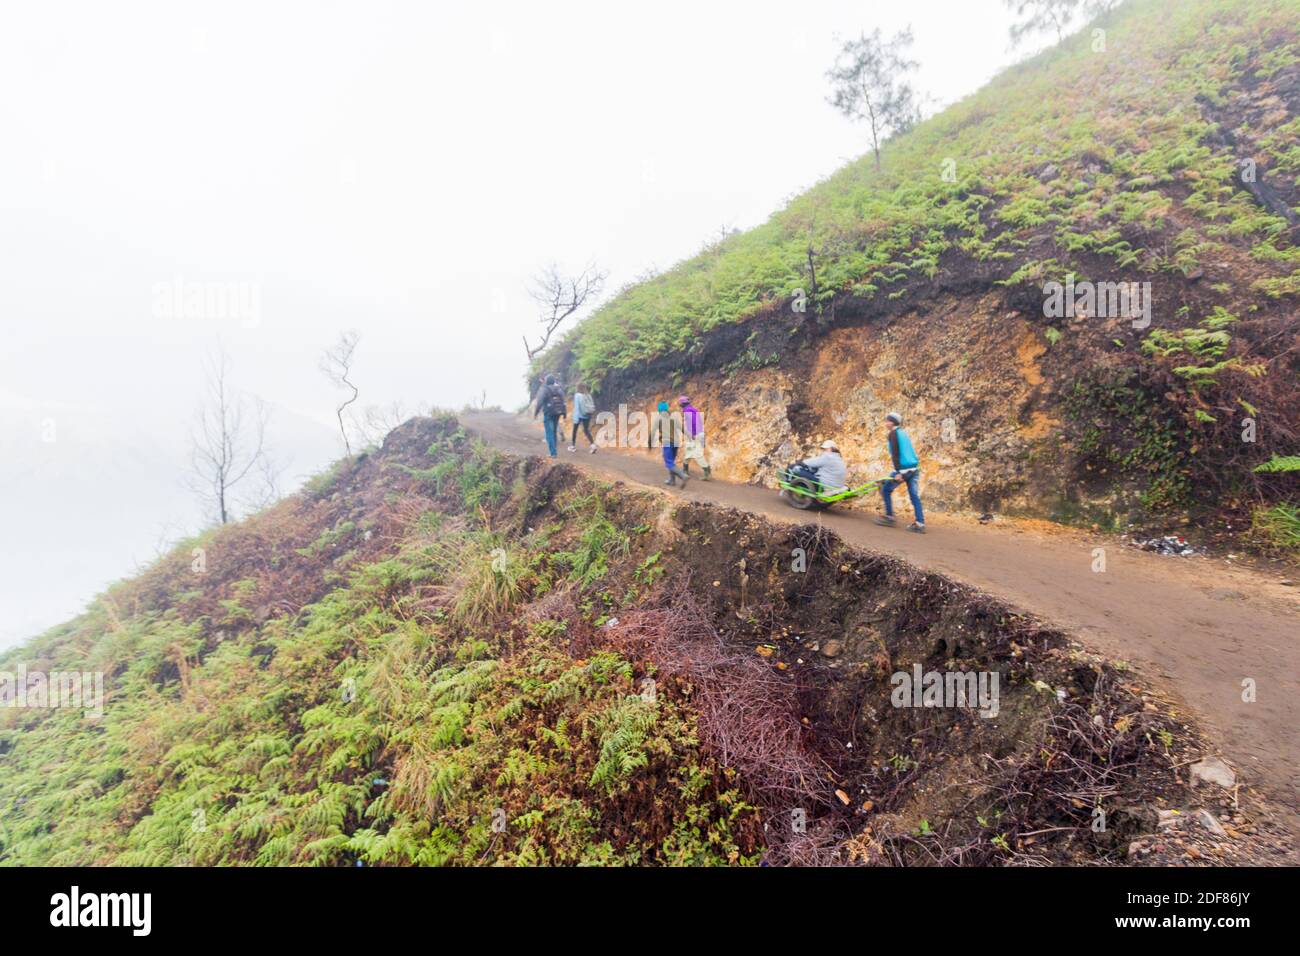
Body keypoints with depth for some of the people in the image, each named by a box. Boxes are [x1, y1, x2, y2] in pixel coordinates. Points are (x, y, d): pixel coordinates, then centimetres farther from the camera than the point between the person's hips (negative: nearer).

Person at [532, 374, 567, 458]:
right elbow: (563, 402, 6)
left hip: (548, 414, -5)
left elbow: (540, 402, -14)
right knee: (554, 431, 18)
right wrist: (564, 414, 11)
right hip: (557, 413, 5)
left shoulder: (544, 389, -9)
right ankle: (554, 449, 25)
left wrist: (536, 413, -6)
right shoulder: (559, 389, 7)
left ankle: (553, 453, -9)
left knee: (549, 433, -2)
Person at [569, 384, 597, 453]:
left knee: (575, 430, 14)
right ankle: (593, 445, -14)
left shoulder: (577, 395, -11)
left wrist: (575, 418, -17)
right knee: (586, 430, 6)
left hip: (580, 415, -4)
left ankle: (573, 446, 24)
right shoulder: (588, 396, 4)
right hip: (587, 415, 4)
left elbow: (576, 407, -16)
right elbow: (592, 406, 5)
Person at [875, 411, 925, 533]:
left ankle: (889, 516, 13)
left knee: (886, 490, 10)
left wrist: (898, 472, -19)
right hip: (914, 468, 7)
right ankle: (920, 523, -1)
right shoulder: (903, 433, 18)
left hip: (903, 469, -7)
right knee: (914, 495, 4)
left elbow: (895, 453, -14)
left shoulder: (893, 433, -5)